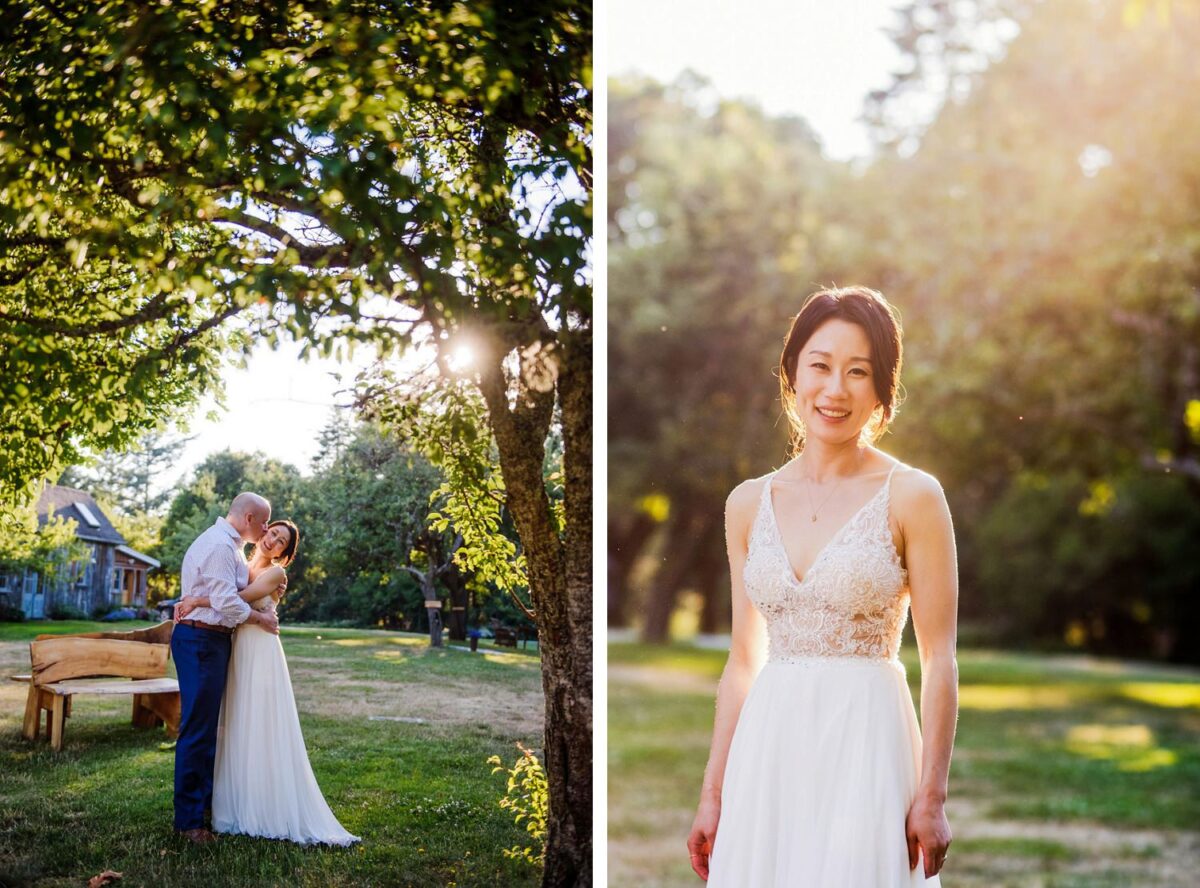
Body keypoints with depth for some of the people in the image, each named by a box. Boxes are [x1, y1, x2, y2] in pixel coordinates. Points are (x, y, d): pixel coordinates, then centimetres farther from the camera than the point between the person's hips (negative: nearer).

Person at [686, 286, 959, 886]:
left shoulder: (910, 497, -5)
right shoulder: (748, 503, 7)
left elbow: (939, 662, -6)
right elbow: (743, 661, 10)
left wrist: (931, 797, -10)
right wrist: (713, 793, 9)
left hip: (866, 744, -4)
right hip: (768, 750, 4)